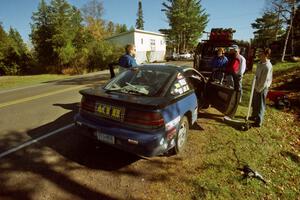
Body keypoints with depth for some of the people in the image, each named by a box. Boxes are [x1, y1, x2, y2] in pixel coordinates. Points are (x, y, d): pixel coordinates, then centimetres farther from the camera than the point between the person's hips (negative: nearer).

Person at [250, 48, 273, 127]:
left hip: (262, 88, -9)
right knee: (254, 103, 22)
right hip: (257, 87, 9)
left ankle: (258, 122, 14)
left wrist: (259, 89, -15)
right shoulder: (260, 63, 5)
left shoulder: (267, 66, -22)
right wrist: (256, 87, 11)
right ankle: (254, 116, 41)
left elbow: (264, 80, -21)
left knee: (260, 106, 2)